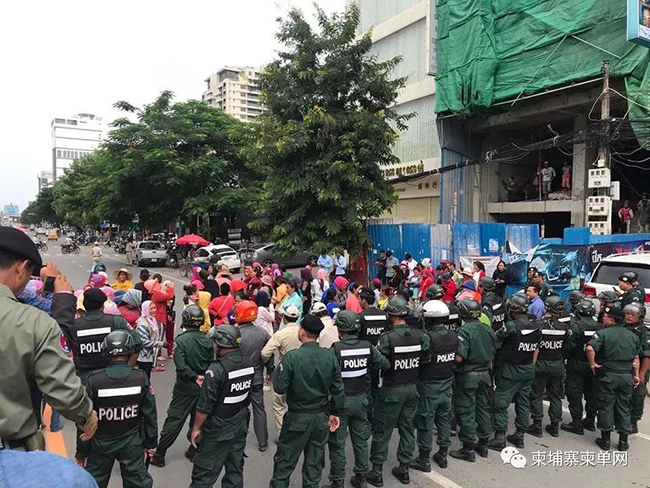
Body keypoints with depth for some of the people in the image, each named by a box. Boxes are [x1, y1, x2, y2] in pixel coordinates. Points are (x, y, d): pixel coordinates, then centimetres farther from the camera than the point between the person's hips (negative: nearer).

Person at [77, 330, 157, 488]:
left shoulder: (94, 380, -19)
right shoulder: (141, 378, -17)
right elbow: (150, 415, -8)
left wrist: (82, 452, 3)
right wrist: (150, 443, 7)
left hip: (101, 444, 0)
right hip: (132, 443, 0)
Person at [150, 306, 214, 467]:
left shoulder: (181, 340, -16)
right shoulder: (207, 340, -5)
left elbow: (181, 365, -21)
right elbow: (211, 363, -2)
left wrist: (195, 377, -12)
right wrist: (202, 377, 5)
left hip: (185, 387, -3)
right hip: (203, 387, 3)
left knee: (174, 420, 6)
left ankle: (159, 455, 14)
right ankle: (194, 451, 27)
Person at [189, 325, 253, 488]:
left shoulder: (217, 369, -23)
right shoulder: (249, 363, -4)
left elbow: (205, 406, -18)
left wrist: (196, 428, -5)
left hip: (218, 430, -6)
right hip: (241, 426, 6)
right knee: (235, 471, 18)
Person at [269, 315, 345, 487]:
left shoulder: (292, 356, -20)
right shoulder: (330, 356, -7)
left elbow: (280, 388, -16)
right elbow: (338, 389, -1)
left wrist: (277, 371, 1)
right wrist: (334, 413, 11)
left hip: (298, 417, -4)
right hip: (322, 416, 4)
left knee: (285, 460, 12)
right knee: (315, 461, 17)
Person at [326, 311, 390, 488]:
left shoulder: (336, 349, -21)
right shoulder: (367, 347, -8)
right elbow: (385, 364, -2)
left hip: (341, 400, -4)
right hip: (361, 400, 4)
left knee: (337, 443, 10)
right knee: (361, 440, 18)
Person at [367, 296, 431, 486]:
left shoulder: (387, 338, -21)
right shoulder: (420, 335, -6)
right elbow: (427, 359, -2)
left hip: (392, 390, -5)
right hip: (412, 388, 5)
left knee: (382, 431, 7)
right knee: (407, 428, 16)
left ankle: (376, 472, 15)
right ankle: (403, 469, 27)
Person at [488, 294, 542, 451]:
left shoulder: (511, 326, -21)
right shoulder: (537, 327, 1)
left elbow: (495, 338, -10)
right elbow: (536, 349, 9)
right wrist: (531, 366, 17)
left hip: (510, 371, -7)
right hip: (528, 371, 7)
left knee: (501, 404, 1)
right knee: (523, 403, 15)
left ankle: (500, 438, 3)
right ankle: (519, 436, 25)